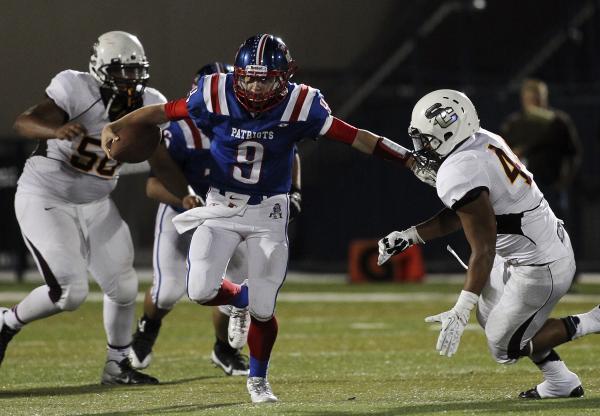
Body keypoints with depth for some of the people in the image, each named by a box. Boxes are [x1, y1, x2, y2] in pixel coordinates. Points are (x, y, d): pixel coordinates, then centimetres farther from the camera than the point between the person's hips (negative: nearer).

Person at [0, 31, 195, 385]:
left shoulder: (148, 106, -6)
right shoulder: (77, 90, -22)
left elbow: (162, 161, -5)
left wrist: (186, 196, -23)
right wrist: (57, 130, -54)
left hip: (95, 204, 6)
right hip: (45, 199, -6)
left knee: (123, 287, 7)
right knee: (70, 292, -17)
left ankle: (118, 366, 28)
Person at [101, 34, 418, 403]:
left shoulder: (299, 105, -17)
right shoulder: (216, 96, -17)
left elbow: (354, 137, -14)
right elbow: (164, 112, -7)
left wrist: (410, 158, -15)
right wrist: (116, 127, -18)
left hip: (269, 212, -1)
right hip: (221, 207, 1)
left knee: (262, 310, -1)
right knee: (202, 291, -15)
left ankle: (258, 379, 28)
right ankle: (243, 297, 22)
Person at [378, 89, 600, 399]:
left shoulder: (460, 174, -26)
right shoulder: (483, 141, 3)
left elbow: (482, 252, -26)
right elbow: (458, 215, 15)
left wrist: (460, 313, -25)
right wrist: (408, 236, 13)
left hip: (539, 269, -10)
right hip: (554, 244, 10)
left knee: (506, 347, 7)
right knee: (491, 314, 27)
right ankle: (560, 383, 29)